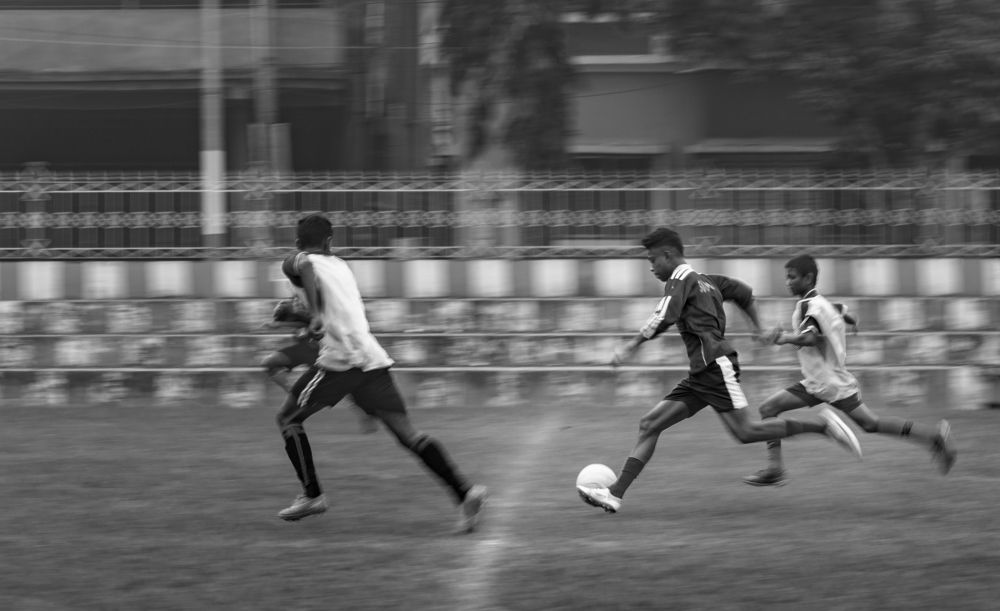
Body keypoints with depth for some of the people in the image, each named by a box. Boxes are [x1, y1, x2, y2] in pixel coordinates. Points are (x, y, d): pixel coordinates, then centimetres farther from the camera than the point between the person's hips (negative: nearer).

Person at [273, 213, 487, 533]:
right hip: (374, 359, 6)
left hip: (340, 359, -6)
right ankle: (464, 491, -16)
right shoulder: (341, 266, 27)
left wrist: (315, 314, -28)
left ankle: (312, 495, 8)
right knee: (407, 432, -2)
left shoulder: (302, 261, 8)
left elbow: (305, 272, -18)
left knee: (289, 418, 13)